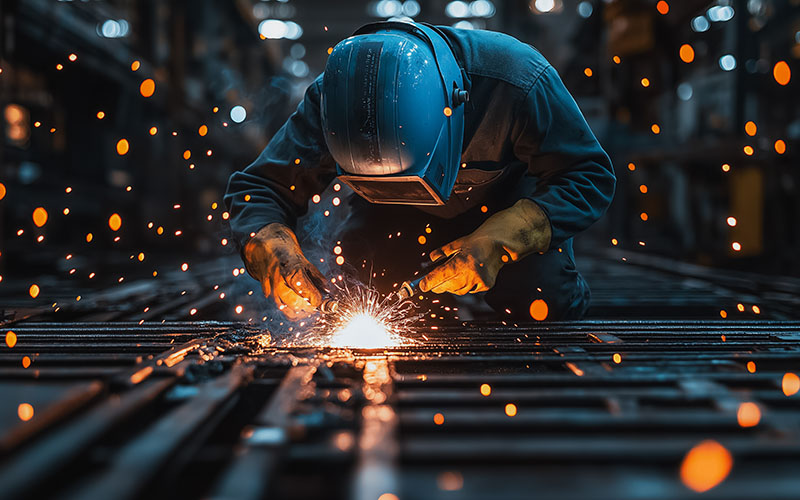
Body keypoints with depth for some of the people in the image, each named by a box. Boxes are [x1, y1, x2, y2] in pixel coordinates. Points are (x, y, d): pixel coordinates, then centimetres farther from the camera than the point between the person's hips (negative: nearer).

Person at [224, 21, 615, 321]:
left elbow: (590, 177, -28)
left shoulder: (517, 81, -39)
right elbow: (257, 189, -21)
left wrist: (497, 242, -41)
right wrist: (277, 258, -44)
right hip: (402, 216, 2)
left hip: (508, 202, -2)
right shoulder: (330, 97, -31)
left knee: (545, 304, -24)